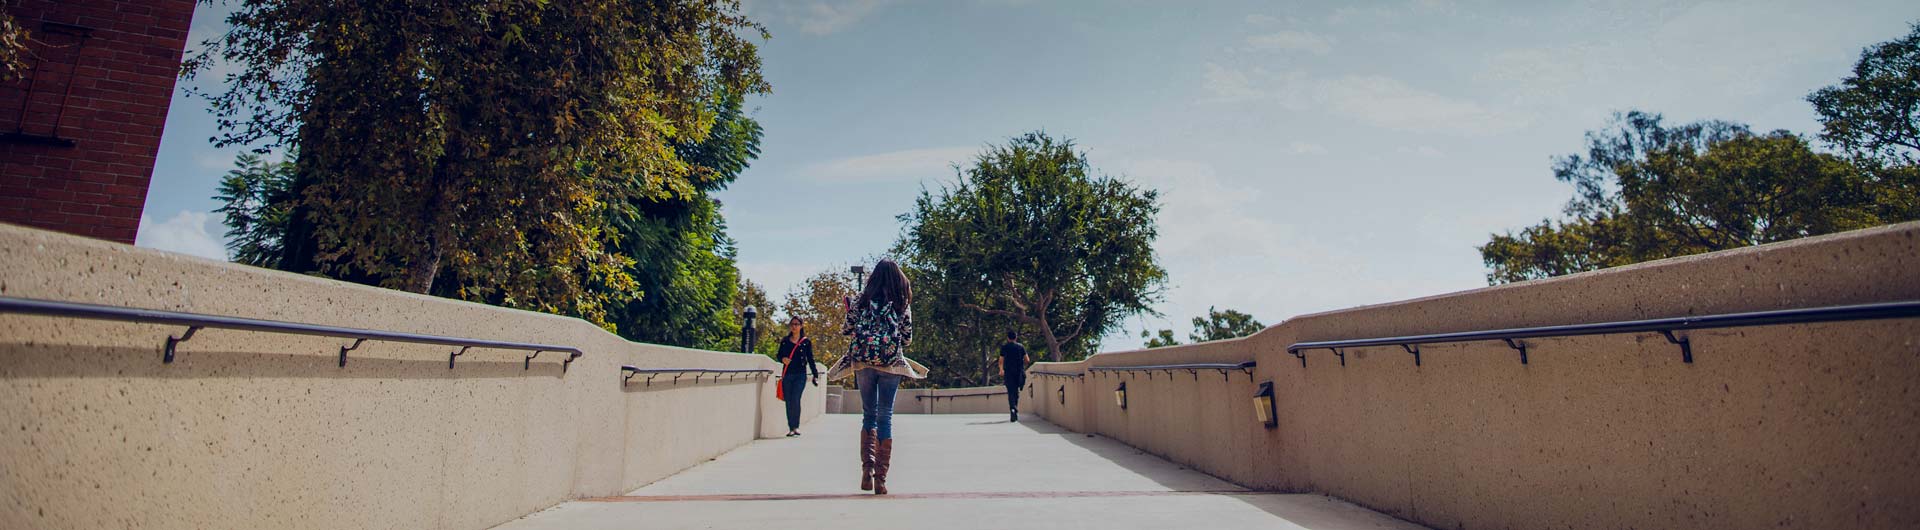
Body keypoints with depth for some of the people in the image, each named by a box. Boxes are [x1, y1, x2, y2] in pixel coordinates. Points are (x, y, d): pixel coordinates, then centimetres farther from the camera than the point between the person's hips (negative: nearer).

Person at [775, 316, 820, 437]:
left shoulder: (806, 342, 4)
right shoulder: (785, 341, 11)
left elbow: (810, 359, 7)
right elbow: (779, 355, 16)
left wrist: (815, 375, 3)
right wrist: (783, 359, -8)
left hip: (800, 375, -3)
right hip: (787, 375, 3)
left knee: (795, 400, -14)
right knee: (788, 402, 3)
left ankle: (796, 426, -5)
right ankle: (791, 428, 9)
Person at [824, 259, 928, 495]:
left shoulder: (862, 300, 1)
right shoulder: (903, 303, 2)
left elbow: (848, 329, 0)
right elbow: (907, 338, 4)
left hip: (863, 361, 1)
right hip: (891, 363, -1)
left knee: (868, 415, 15)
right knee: (885, 418, 5)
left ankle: (867, 467, 0)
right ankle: (880, 478, 4)